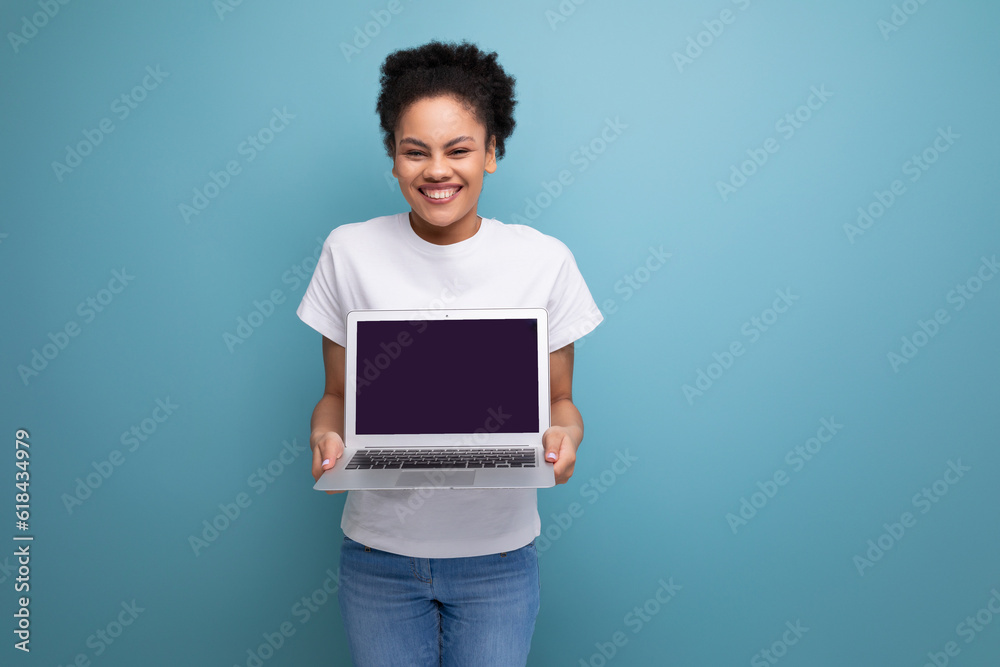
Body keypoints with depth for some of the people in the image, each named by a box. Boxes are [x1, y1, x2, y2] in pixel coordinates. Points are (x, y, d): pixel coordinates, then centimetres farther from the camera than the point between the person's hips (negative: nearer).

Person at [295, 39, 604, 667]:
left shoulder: (545, 260, -7)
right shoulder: (349, 251, -5)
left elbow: (559, 399, 1)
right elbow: (338, 393, 2)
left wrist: (564, 435, -20)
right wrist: (327, 438, -18)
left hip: (498, 552, 0)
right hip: (379, 549, 1)